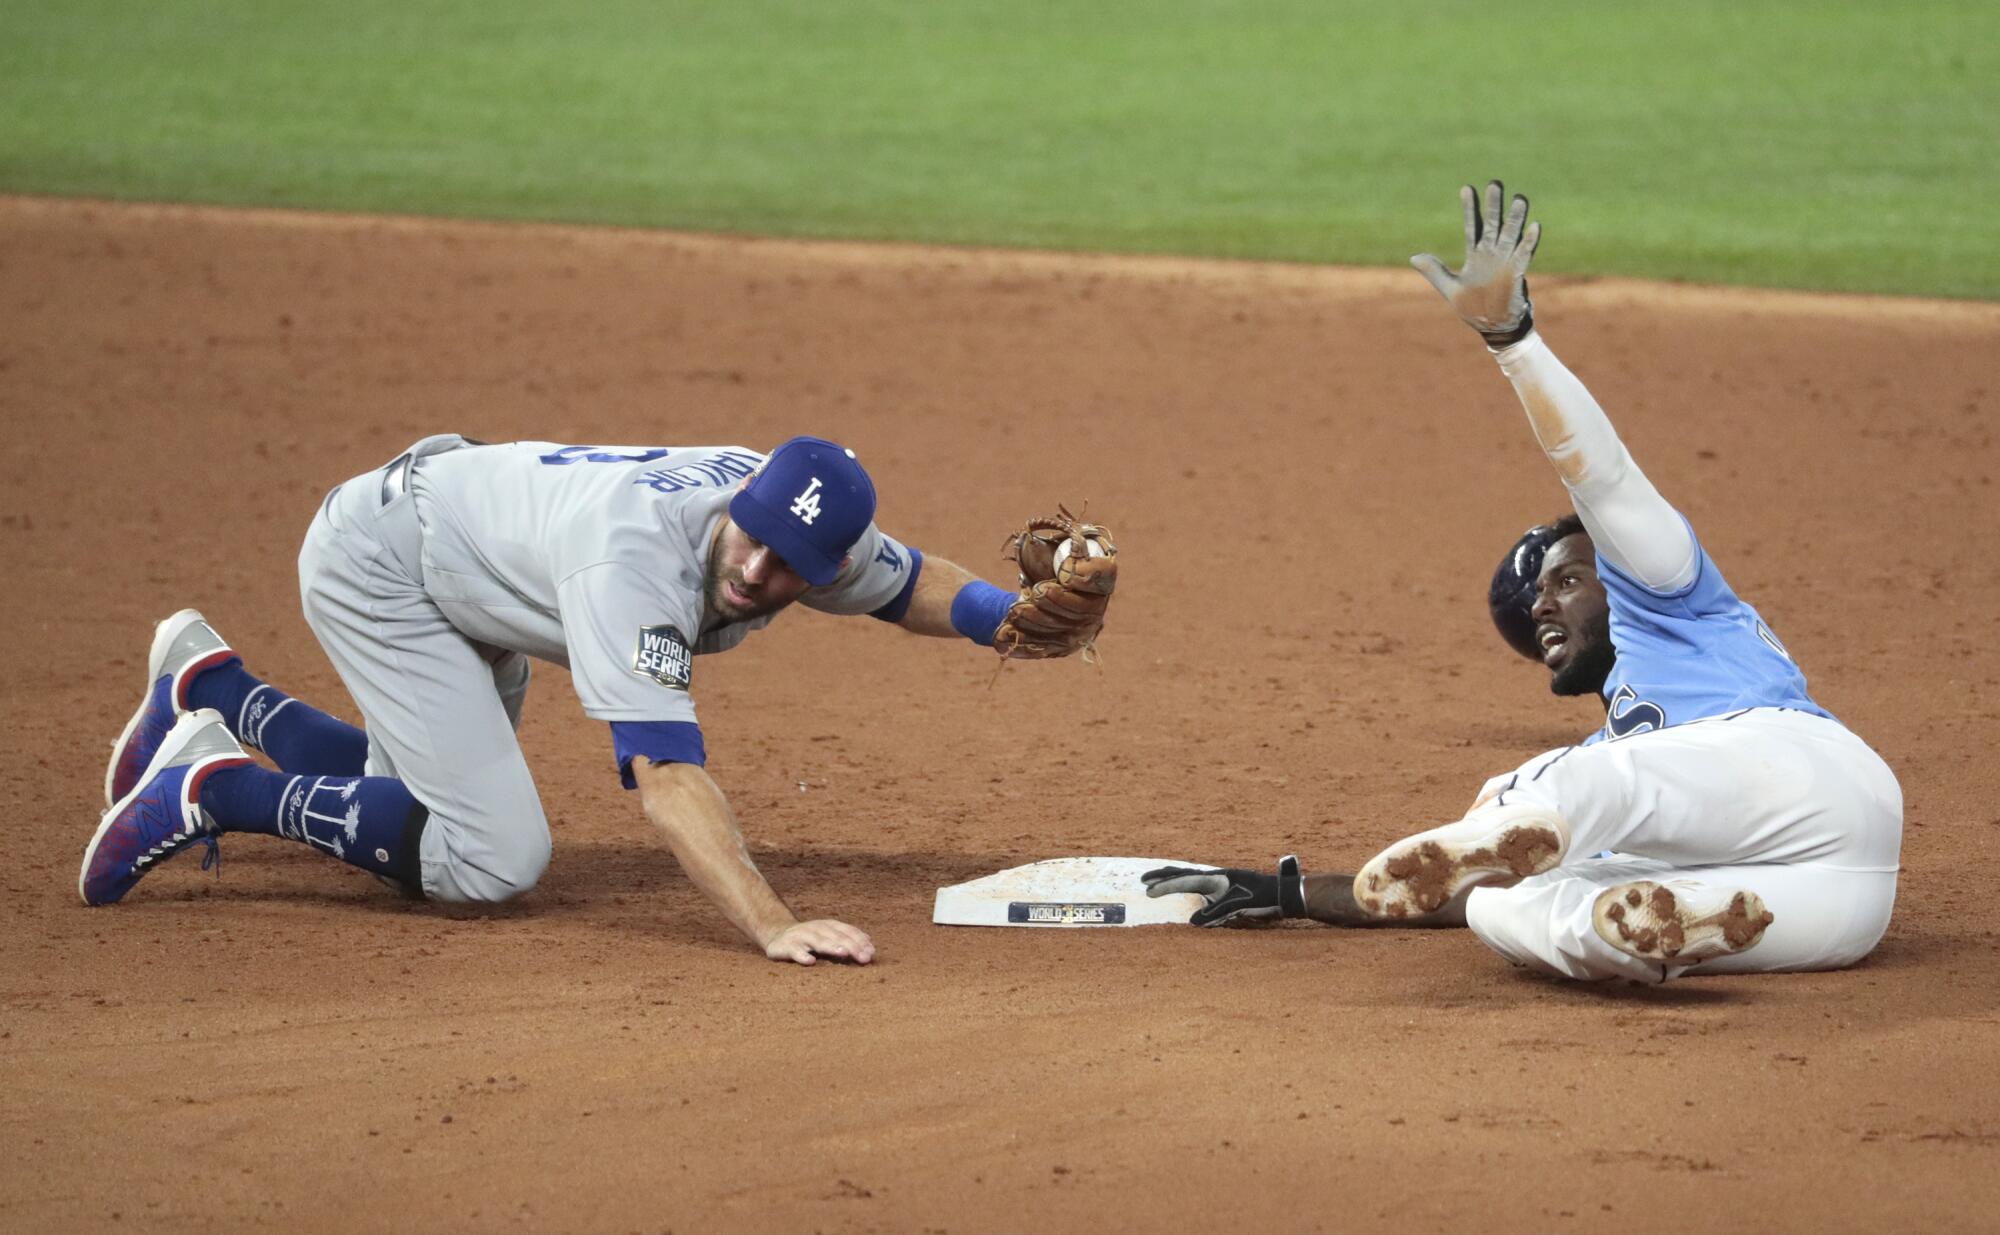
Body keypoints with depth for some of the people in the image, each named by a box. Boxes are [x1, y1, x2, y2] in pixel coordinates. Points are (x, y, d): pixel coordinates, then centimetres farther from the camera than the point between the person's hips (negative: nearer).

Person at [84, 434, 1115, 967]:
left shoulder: (815, 538, -19)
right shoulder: (638, 557, -42)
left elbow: (909, 582, 4)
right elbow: (665, 773, -49)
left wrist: (1010, 618, -18)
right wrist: (771, 927, -58)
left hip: (471, 585, 9)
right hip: (372, 560, -9)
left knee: (422, 830, 18)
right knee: (492, 859, -18)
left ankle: (207, 687, 33)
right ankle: (213, 789, -5)